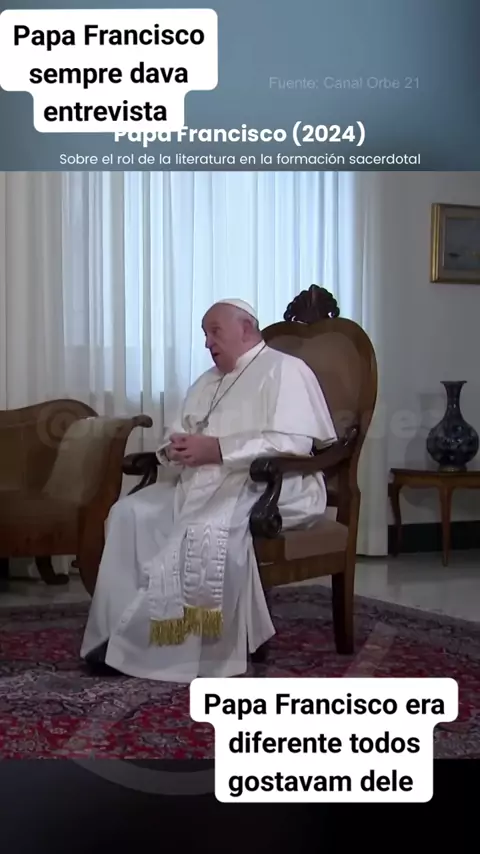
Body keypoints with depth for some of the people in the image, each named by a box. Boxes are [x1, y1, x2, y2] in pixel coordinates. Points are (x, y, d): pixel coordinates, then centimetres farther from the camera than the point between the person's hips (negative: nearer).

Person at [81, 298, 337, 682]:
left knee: (207, 530, -35)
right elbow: (177, 438, 20)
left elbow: (293, 444, -17)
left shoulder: (284, 370, -3)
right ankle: (117, 633, -13)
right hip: (204, 485, 9)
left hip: (270, 487, -9)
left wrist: (218, 449, -21)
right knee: (130, 513, -11)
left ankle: (142, 643, -24)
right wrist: (175, 450, -7)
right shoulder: (208, 382, 24)